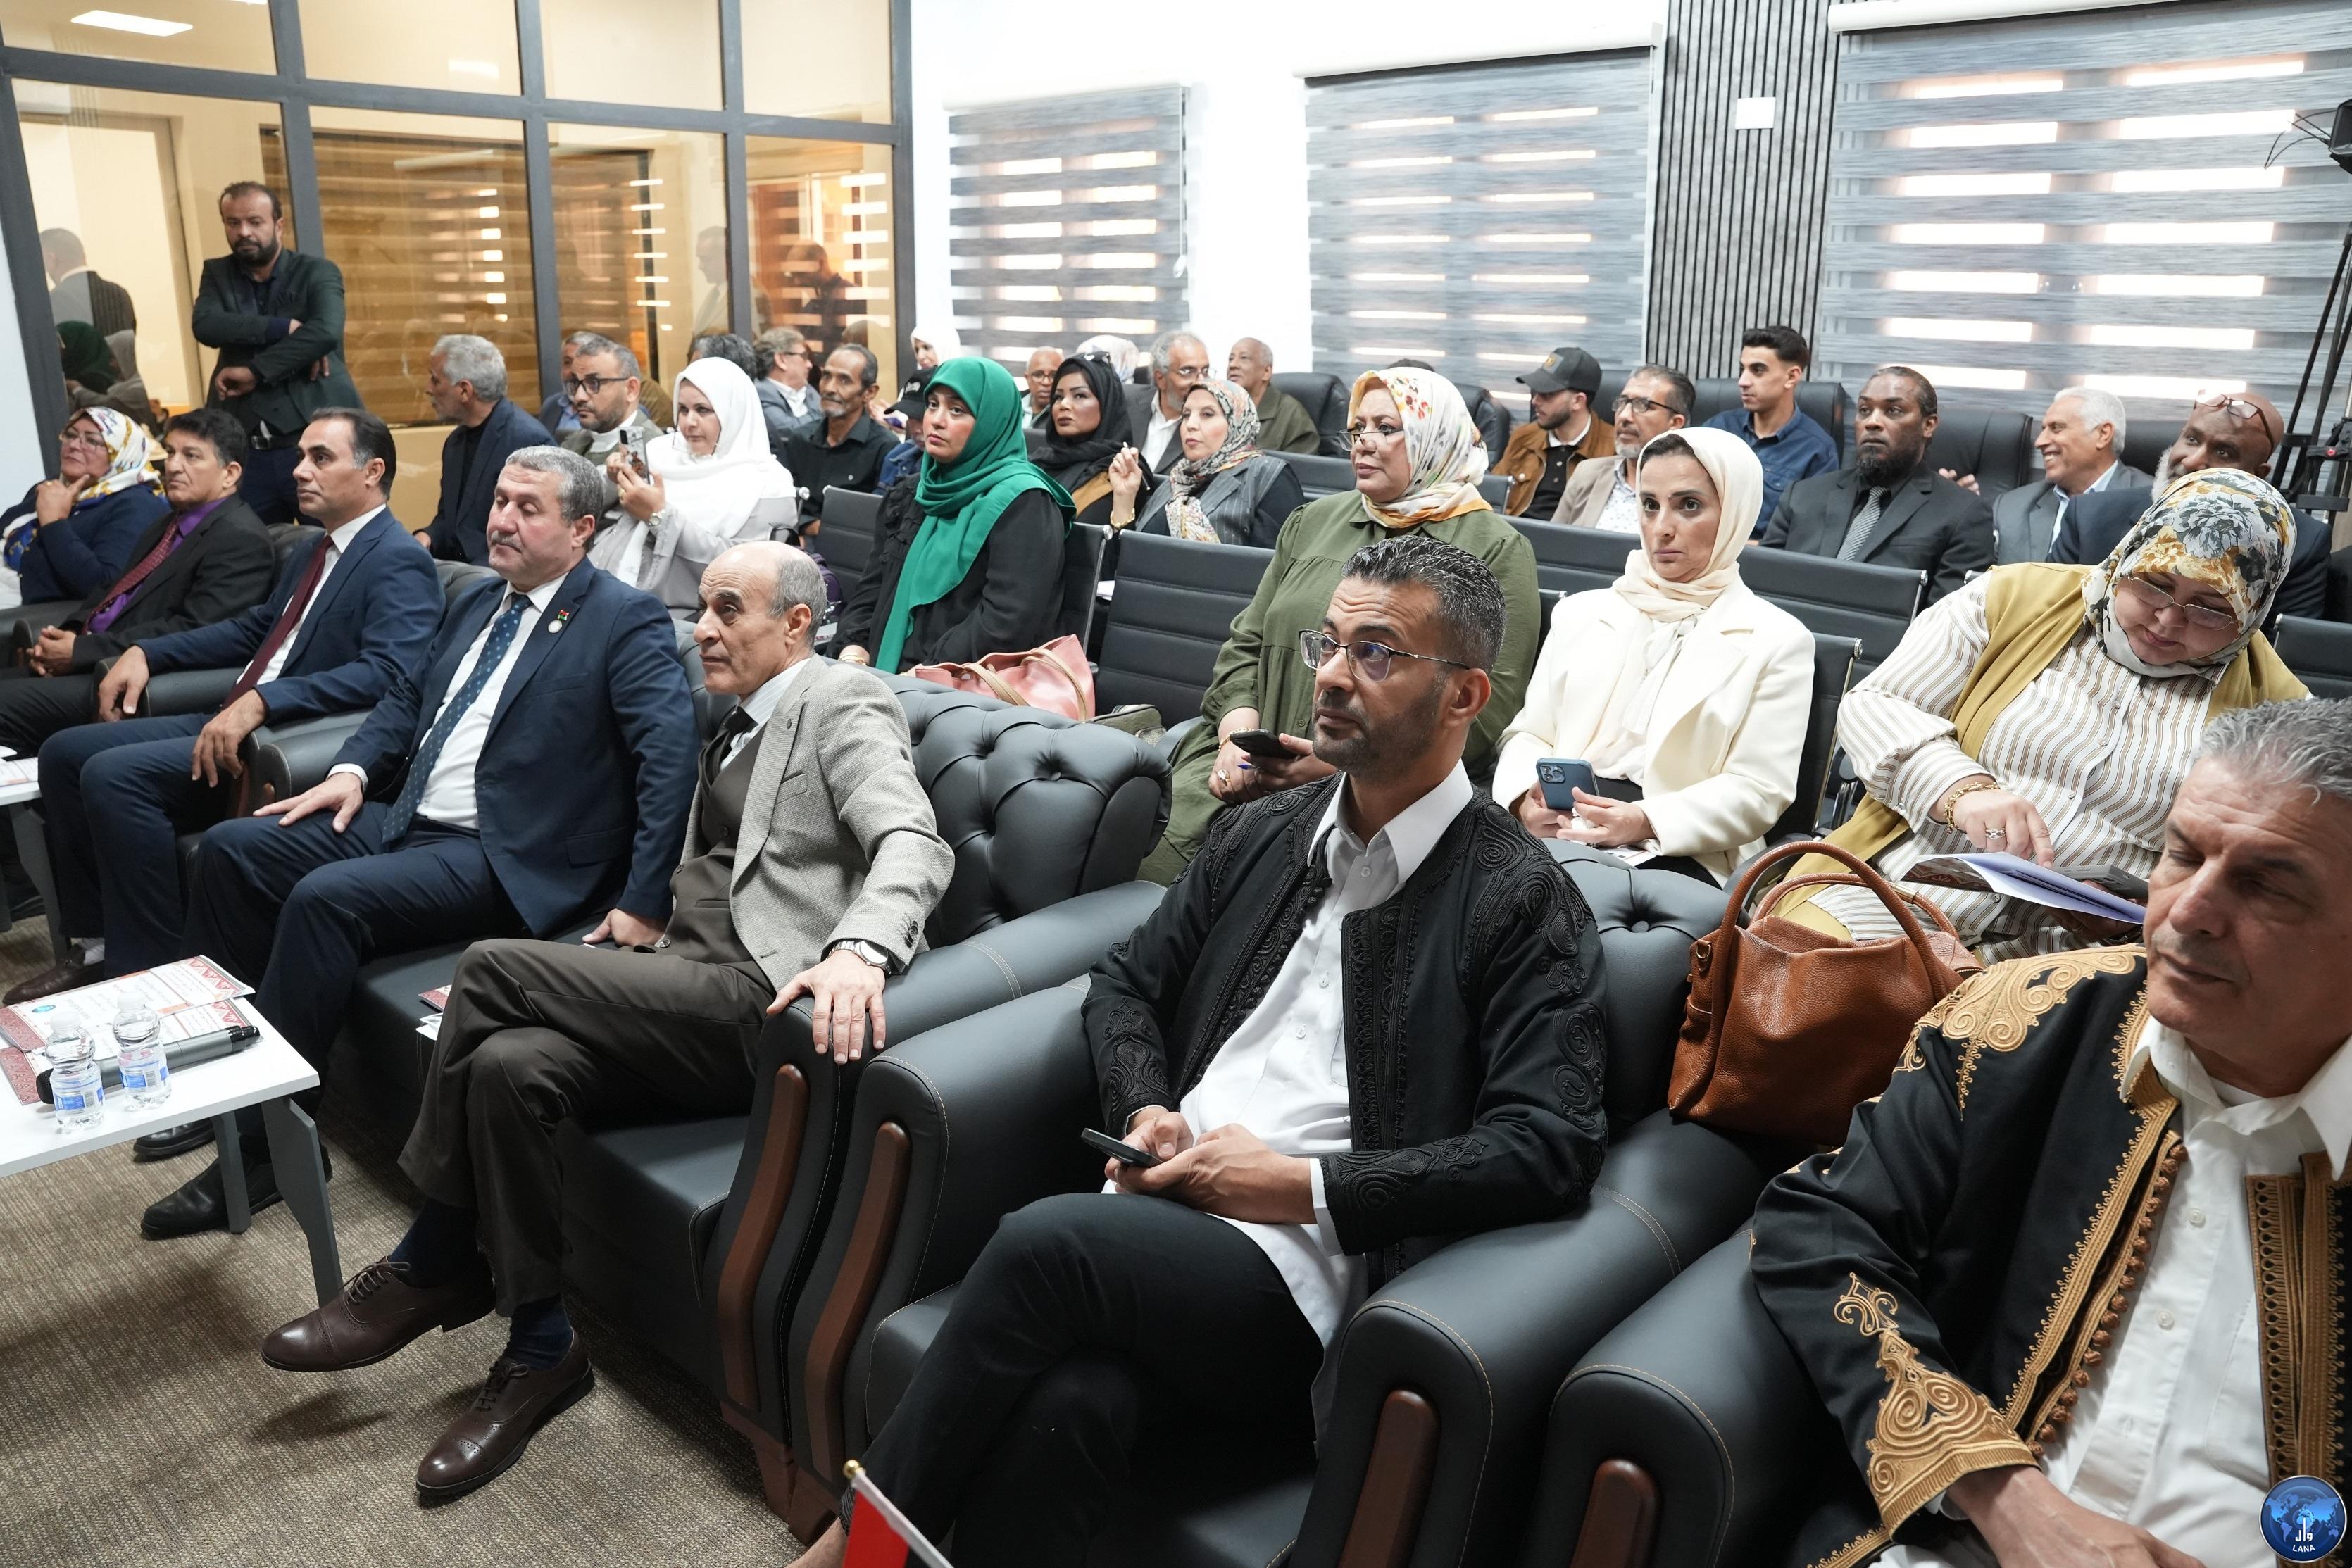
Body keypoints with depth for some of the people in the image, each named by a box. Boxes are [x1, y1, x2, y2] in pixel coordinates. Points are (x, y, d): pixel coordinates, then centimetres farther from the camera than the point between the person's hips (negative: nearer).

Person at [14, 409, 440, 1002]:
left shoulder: (399, 562, -13)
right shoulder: (312, 551, 19)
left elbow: (386, 673, -27)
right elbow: (254, 627, 30)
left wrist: (261, 702, -33)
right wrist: (147, 652, 17)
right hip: (237, 723, 10)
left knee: (113, 774, -24)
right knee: (64, 752, 7)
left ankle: (148, 969, -13)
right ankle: (96, 944, 12)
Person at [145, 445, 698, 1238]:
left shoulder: (626, 620, -11)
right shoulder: (478, 603, 17)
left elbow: (671, 755, -21)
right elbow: (407, 695, 27)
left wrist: (645, 902, -26)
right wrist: (354, 768, 6)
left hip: (505, 858, -9)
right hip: (402, 818, 9)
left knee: (325, 898, -27)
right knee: (230, 849, -1)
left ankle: (267, 1140, -14)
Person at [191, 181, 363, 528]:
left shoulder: (317, 272, 3)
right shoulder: (217, 274, 14)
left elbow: (326, 331, -16)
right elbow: (205, 326, -6)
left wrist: (254, 371, -15)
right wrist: (285, 328, -15)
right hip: (246, 450, 3)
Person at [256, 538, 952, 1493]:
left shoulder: (843, 706, -1)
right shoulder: (735, 728, 27)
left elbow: (914, 846, -18)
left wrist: (858, 949, -37)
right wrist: (641, 928, 9)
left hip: (764, 1007, -8)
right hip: (693, 995, 8)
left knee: (494, 966, -19)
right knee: (508, 1063, -19)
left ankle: (428, 1269, -2)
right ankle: (539, 1350, -6)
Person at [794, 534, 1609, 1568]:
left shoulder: (1524, 902, -2)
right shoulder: (1262, 836, 16)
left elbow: (1549, 1147, -10)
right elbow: (1124, 983, 24)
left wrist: (1306, 1186, -13)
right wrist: (1143, 1110, 2)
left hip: (1296, 1284, -4)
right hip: (1158, 1223, 4)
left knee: (1046, 1241, -29)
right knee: (1063, 1398, -30)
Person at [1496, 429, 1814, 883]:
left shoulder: (1777, 640, 8)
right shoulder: (1580, 612, 20)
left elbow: (1759, 791, -1)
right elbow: (1530, 734, 17)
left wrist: (1646, 823, -19)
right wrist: (1526, 795, -8)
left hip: (1678, 854, -4)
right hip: (1555, 834, 4)